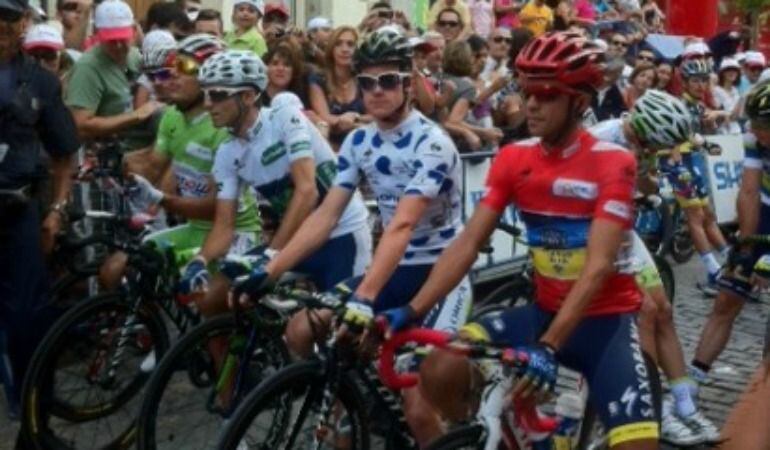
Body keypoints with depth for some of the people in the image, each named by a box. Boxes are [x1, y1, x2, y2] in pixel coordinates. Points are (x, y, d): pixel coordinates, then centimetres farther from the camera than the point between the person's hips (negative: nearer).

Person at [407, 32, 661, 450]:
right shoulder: (512, 159, -2)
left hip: (604, 319, -3)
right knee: (439, 371, -18)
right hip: (544, 311, 3)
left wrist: (548, 347, -35)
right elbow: (467, 243, -8)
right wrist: (411, 312, -20)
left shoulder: (612, 162, -15)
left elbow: (599, 265, -24)